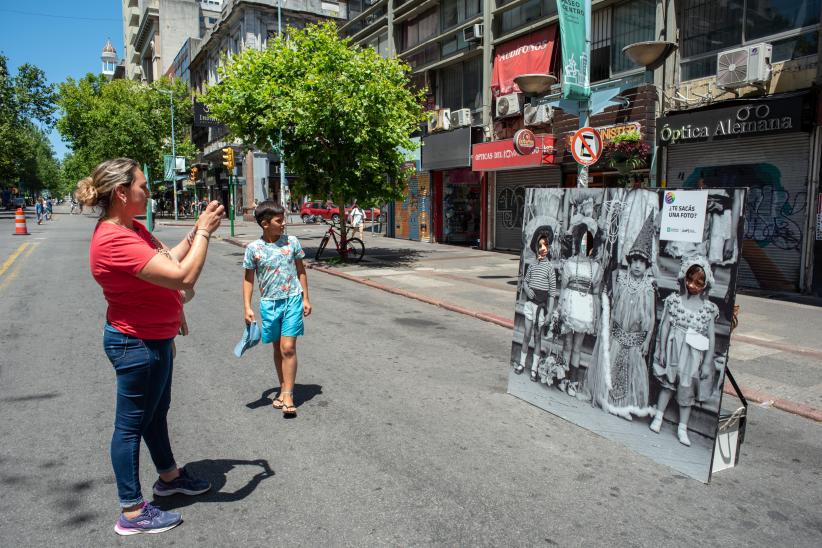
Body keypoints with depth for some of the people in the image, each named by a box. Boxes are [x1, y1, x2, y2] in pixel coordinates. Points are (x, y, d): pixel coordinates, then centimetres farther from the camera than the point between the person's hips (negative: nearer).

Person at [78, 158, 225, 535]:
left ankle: (169, 476, 45)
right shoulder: (114, 240, -28)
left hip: (153, 339, 10)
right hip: (137, 345, -10)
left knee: (157, 411, 24)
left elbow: (170, 258, 10)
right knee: (132, 424, 4)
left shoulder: (132, 228, 4)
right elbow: (184, 277, -33)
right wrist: (204, 232, -22)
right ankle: (132, 513, 21)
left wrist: (197, 230, -1)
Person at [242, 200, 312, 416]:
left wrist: (305, 299, 6)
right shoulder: (253, 248, -4)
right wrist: (247, 308, -1)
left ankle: (288, 395, -3)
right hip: (269, 303, 1)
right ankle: (283, 388, 27)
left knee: (288, 347, -8)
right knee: (278, 348, 13)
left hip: (292, 300, -1)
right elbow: (248, 279, 4)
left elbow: (301, 271, 8)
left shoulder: (292, 242, -1)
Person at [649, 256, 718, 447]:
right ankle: (658, 416, 26)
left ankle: (682, 428, 19)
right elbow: (665, 326, 0)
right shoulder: (674, 300, -3)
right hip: (674, 350, 0)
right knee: (668, 384, 10)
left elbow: (711, 336, 1)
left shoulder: (709, 308, -2)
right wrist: (661, 350, 0)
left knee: (687, 390, 7)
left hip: (693, 355, 0)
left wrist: (708, 362, 1)